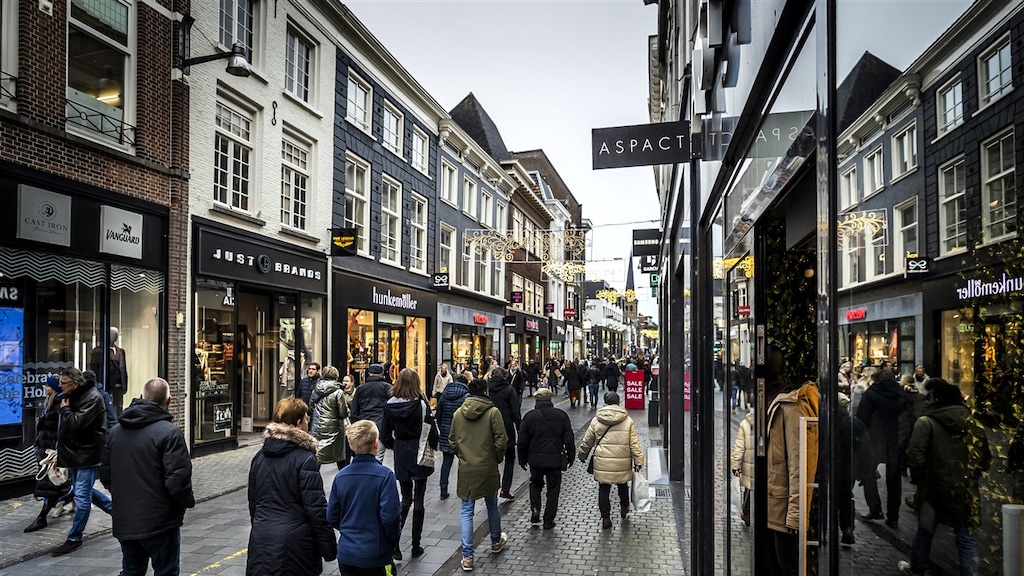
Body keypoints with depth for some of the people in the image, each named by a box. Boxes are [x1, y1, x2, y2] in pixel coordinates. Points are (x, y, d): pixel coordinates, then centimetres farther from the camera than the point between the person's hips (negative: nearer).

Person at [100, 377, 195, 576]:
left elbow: (105, 474, 12)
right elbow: (178, 479, -21)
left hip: (124, 522, 7)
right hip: (159, 522, -7)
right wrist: (189, 500, -4)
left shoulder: (115, 431, 6)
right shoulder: (169, 432, -18)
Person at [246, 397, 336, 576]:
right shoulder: (305, 459, -14)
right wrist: (329, 548, -7)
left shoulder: (260, 456, 6)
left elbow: (253, 502, 16)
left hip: (261, 542, 6)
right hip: (294, 542, -6)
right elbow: (317, 509, -15)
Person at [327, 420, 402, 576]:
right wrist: (394, 540, -2)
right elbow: (390, 516, -20)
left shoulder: (340, 476, -4)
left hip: (346, 553, 4)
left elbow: (332, 517, 2)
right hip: (375, 556, -4)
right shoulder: (384, 475, -18)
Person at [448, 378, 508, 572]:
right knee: (492, 506, 20)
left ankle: (467, 556, 6)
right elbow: (501, 440, -12)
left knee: (467, 511, 8)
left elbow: (452, 441, 7)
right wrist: (497, 458, 5)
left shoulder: (458, 413, -1)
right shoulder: (493, 412, -12)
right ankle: (496, 542, 40)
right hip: (487, 468, -2)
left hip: (466, 469, 2)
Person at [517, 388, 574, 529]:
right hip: (555, 459, 0)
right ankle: (548, 521, 14)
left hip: (535, 459, 0)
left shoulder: (529, 416, -5)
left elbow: (522, 441, -1)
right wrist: (570, 457, 11)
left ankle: (535, 509, 4)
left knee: (535, 483, 23)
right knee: (553, 489, 11)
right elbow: (569, 439, 0)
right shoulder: (561, 415, -3)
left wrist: (522, 459, 10)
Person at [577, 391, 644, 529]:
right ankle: (624, 507, 43)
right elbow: (634, 443, -4)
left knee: (603, 489, 9)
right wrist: (638, 461, 1)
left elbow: (587, 441, 6)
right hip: (622, 463, 1)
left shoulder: (596, 420, -2)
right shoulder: (628, 421, -3)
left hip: (602, 462, -1)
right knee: (622, 485, 24)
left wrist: (582, 455, 21)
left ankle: (605, 518, 12)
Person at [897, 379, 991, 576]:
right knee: (966, 538, 11)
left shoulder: (926, 422, -13)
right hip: (966, 490, 3)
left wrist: (918, 477, -3)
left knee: (925, 530, 15)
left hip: (935, 487, -3)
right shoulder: (972, 422, 2)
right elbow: (985, 457, 8)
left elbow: (915, 455, -19)